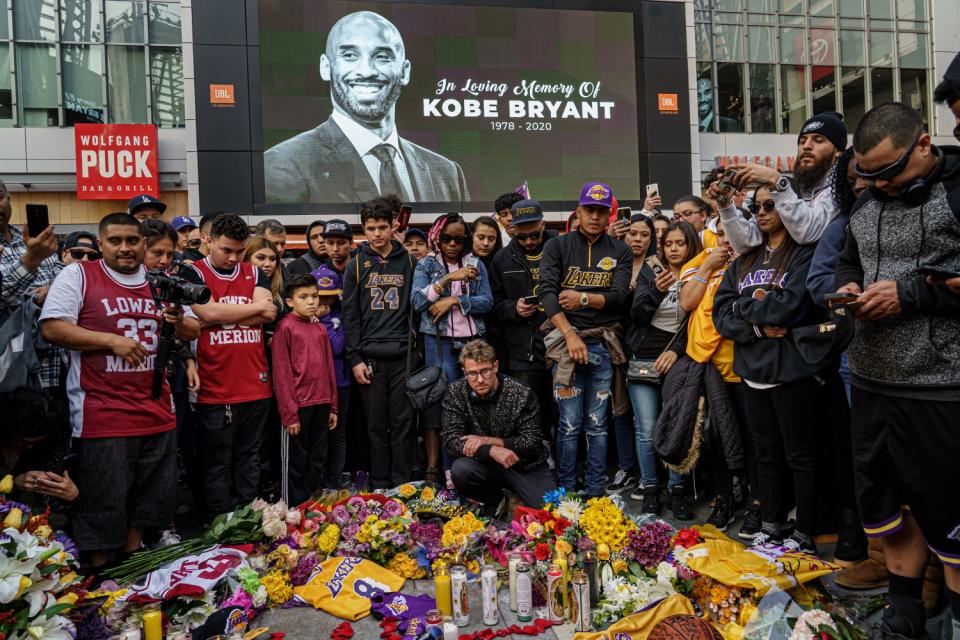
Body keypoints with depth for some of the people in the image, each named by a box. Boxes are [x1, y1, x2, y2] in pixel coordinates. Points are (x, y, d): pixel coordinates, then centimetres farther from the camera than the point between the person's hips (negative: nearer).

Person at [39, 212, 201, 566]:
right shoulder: (78, 274, -1)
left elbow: (193, 331, 13)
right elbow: (51, 328, -9)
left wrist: (179, 321, -10)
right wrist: (111, 341, -17)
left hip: (157, 412, 5)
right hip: (102, 414, -5)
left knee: (146, 499, 15)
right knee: (103, 504, 3)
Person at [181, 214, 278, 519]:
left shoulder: (255, 274, 12)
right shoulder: (193, 274, 0)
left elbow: (269, 313, -4)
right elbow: (208, 312, -17)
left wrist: (223, 315, -10)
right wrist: (255, 306, -4)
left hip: (255, 385, 4)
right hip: (214, 388, -4)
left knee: (249, 459, 13)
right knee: (217, 464, 5)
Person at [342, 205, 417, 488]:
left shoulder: (409, 262, 8)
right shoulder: (356, 265, 7)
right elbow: (350, 315, 4)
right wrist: (355, 359, -3)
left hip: (402, 355, 0)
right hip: (370, 357, 0)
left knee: (403, 423, 2)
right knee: (377, 425, 5)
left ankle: (402, 485, 12)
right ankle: (379, 486, 15)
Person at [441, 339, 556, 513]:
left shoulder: (522, 394, -14)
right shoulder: (455, 393, -9)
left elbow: (532, 443, -13)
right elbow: (451, 442, -15)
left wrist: (487, 441, -21)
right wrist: (491, 450, -30)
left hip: (527, 467, -1)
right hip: (486, 466, 2)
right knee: (460, 470, -30)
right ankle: (496, 503, 1)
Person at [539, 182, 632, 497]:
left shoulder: (620, 251, 10)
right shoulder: (557, 246, 5)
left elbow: (618, 295, -1)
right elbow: (547, 293, -6)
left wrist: (584, 298, -18)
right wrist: (570, 335, -14)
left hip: (603, 344, 2)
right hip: (566, 340, -2)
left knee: (597, 424, 6)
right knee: (570, 423, -1)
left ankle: (595, 493, 16)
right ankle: (565, 492, 9)